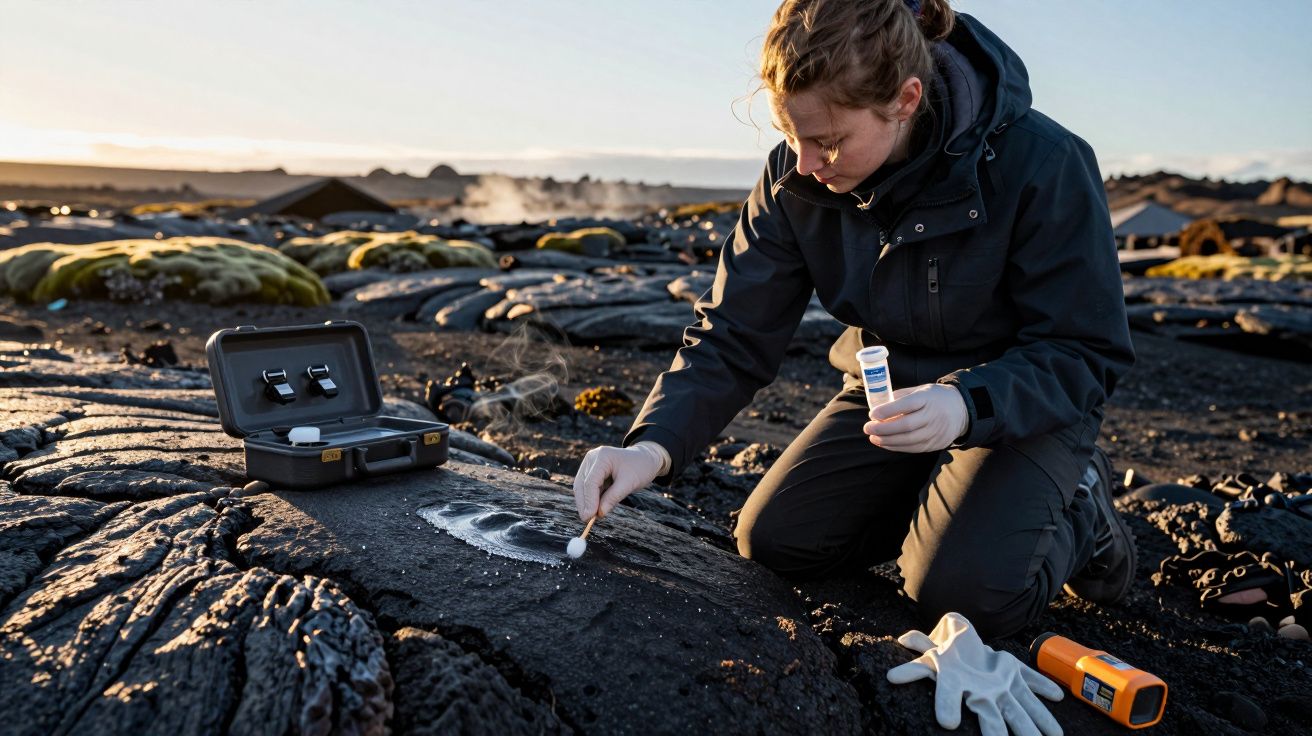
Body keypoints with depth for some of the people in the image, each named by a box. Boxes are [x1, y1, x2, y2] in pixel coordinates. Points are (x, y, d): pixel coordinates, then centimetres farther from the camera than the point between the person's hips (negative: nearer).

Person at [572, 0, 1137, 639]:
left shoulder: (1042, 164, -27)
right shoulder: (795, 178, -15)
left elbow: (1086, 354, -20)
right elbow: (734, 334, -13)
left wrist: (967, 404, -39)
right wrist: (654, 445, -28)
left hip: (1021, 402, -4)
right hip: (888, 393, 5)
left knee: (966, 592, -25)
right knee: (771, 540, -7)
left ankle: (1076, 510, 9)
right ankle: (932, 499, 17)